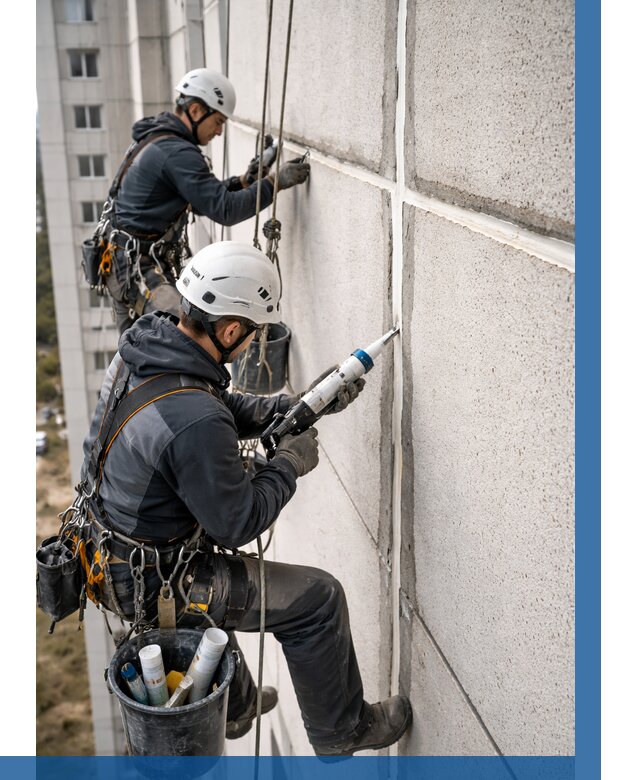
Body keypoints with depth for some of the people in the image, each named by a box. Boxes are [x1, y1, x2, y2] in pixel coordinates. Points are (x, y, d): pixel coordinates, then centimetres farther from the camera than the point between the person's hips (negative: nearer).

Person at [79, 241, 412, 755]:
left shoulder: (143, 346, -7)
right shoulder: (195, 422, -36)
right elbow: (238, 524, -23)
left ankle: (233, 707, 53)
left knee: (219, 570, 37)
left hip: (107, 547, 9)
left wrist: (297, 404, 1)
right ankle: (342, 731, 23)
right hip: (148, 582, -9)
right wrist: (289, 465, -9)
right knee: (318, 598, 0)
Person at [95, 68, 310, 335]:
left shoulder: (154, 140, 16)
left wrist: (242, 182, 8)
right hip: (137, 269, -11)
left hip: (125, 266, 11)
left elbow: (202, 200, 21)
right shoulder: (177, 152, -17)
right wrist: (274, 182, -17)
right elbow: (225, 211, -22)